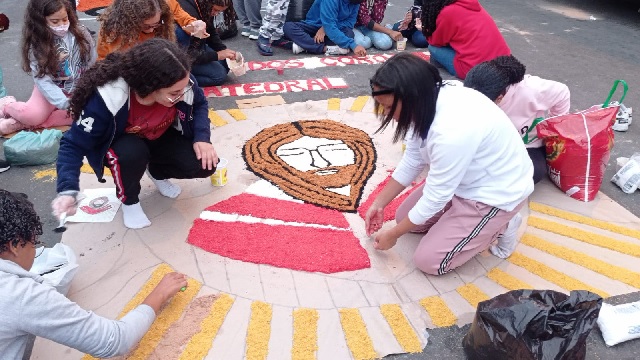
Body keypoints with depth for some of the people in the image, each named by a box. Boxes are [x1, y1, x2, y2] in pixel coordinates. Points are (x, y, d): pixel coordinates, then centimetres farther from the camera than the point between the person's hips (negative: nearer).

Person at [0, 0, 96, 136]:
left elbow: (93, 66, -3)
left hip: (79, 89, 3)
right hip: (50, 89, -3)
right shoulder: (36, 44, -11)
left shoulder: (80, 32, -6)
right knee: (32, 115, -32)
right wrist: (65, 104, -29)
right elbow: (42, 81, -16)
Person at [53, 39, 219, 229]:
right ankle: (129, 201, -4)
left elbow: (199, 104, -5)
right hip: (122, 144, -3)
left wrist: (202, 138, -21)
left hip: (161, 139, 3)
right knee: (131, 153, -38)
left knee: (205, 164, -18)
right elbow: (74, 145, -29)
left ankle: (156, 172, 14)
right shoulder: (108, 98, -38)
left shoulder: (182, 84, -28)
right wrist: (68, 190, -41)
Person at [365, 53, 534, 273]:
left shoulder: (452, 131, -38)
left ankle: (498, 227, 8)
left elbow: (434, 199, -25)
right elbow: (411, 161, 1)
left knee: (428, 261, -7)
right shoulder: (429, 102, -12)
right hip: (466, 177, 8)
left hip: (496, 192, -8)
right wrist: (378, 204, 6)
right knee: (404, 216, 11)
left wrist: (392, 235, -11)